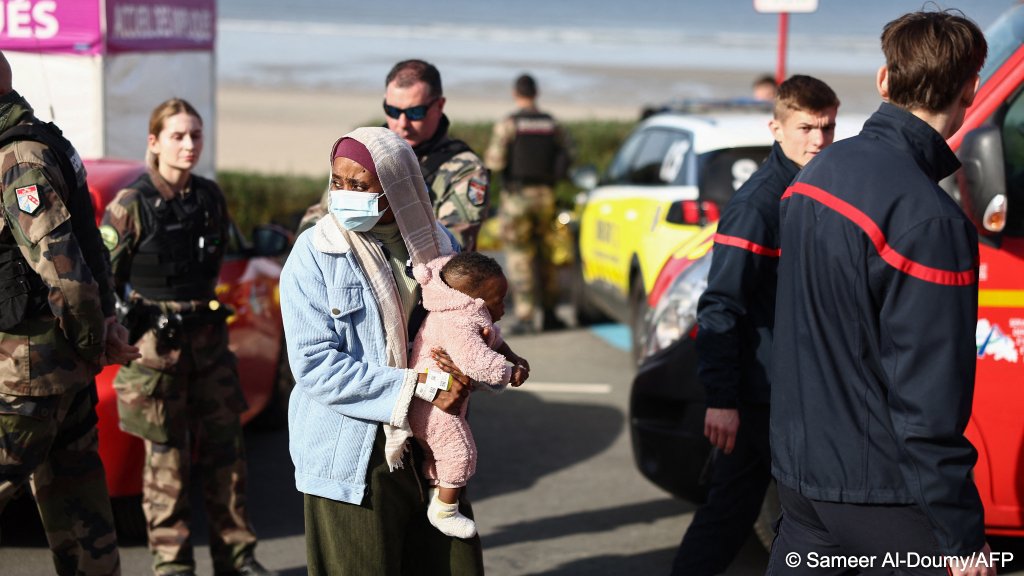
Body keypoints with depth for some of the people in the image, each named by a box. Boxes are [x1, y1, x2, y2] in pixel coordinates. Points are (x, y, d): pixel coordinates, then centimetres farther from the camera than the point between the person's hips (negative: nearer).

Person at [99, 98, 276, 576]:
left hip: (208, 335, 5)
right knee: (167, 453, 2)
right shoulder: (131, 205, -11)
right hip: (155, 343, -5)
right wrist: (126, 324, -6)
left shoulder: (210, 197, 6)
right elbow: (102, 277, -7)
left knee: (225, 444, 8)